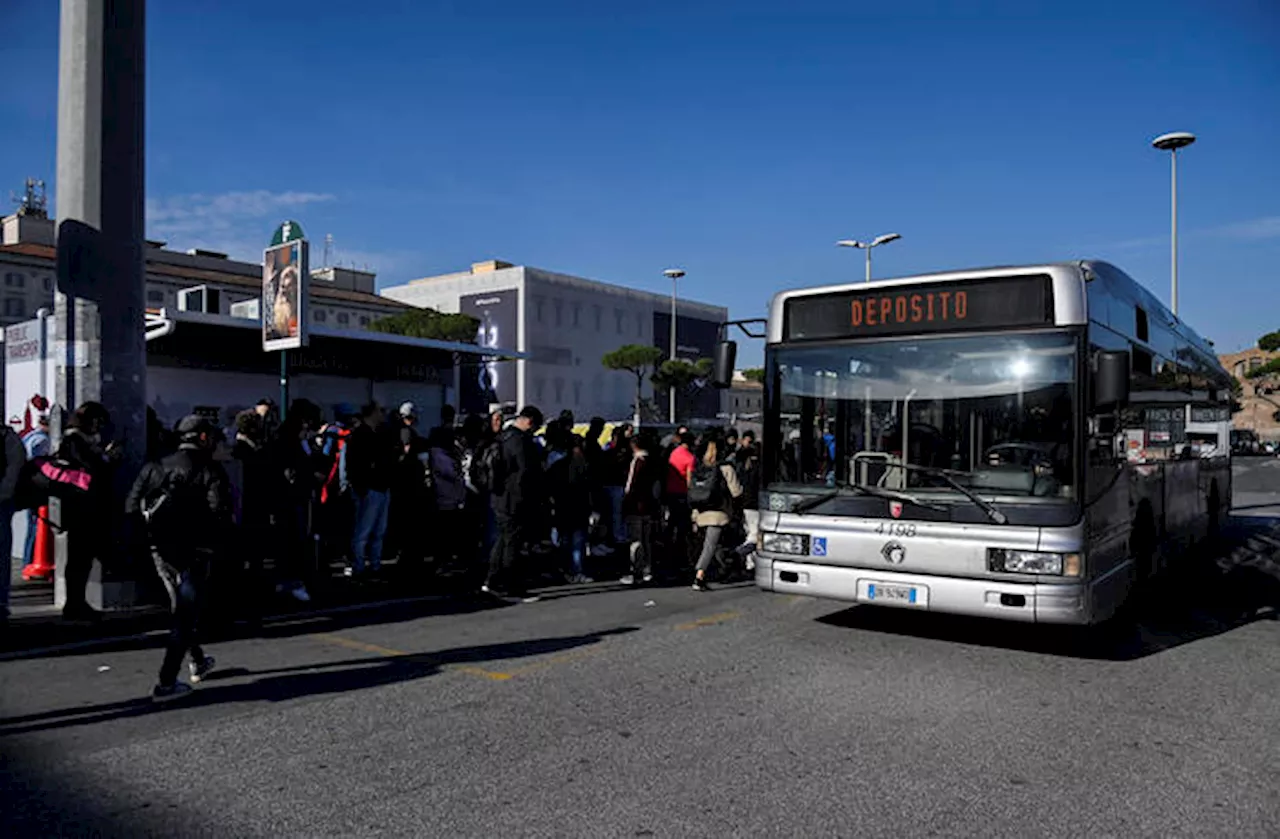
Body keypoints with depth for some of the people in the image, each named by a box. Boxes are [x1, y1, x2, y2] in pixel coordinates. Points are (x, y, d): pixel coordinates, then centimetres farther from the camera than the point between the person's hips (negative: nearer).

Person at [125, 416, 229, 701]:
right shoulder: (211, 473, -11)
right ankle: (166, 682, -2)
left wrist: (152, 532, 11)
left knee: (182, 605, 23)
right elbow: (220, 514, -20)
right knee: (185, 612, 1)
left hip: (160, 550, 6)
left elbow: (131, 506, 2)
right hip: (193, 552, -6)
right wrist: (214, 545, -5)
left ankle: (198, 660, 38)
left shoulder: (156, 468, 6)